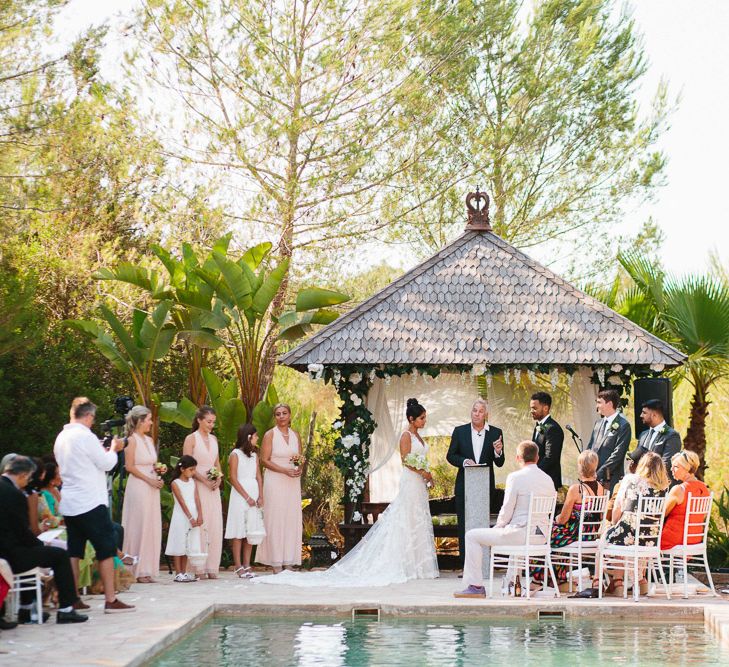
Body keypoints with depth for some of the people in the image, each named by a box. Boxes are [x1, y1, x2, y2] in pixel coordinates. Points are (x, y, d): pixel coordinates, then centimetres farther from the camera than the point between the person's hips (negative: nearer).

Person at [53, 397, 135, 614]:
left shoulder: (61, 438, 11)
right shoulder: (85, 436, -14)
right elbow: (106, 463, -9)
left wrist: (102, 451, 20)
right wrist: (113, 449, 9)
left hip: (69, 504, 8)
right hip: (90, 504, -8)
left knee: (73, 551, 9)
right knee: (106, 549, -2)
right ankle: (111, 600, -4)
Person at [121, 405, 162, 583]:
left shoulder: (149, 440, 14)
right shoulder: (132, 440, -8)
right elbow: (129, 467, -12)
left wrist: (158, 476, 3)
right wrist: (149, 479, -14)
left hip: (151, 488, 7)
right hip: (138, 487, -7)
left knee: (152, 528, 5)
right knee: (139, 527, -5)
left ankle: (147, 569, 9)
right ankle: (138, 571, -2)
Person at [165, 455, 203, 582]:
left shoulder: (193, 482, 10)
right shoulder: (175, 483, -7)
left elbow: (197, 499, 2)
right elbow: (182, 502, -13)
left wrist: (200, 515, -9)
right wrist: (190, 517, -18)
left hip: (193, 517, 6)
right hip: (181, 517, -6)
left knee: (188, 545, 8)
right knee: (179, 544, -2)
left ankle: (184, 572, 15)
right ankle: (178, 573, 1)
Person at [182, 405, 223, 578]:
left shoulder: (213, 439, 15)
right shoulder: (191, 439, -3)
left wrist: (219, 478, 2)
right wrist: (204, 480, -15)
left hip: (213, 487, 6)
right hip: (197, 486, -6)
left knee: (214, 525, 1)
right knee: (199, 525, -8)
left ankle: (211, 567, 5)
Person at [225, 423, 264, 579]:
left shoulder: (254, 455, 14)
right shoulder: (235, 454, -5)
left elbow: (259, 477, 11)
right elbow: (233, 479, -9)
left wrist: (260, 496, -2)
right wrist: (247, 497, -13)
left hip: (254, 497, 6)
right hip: (240, 496, -6)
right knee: (239, 532, -5)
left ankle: (247, 565, 8)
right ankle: (238, 566, -3)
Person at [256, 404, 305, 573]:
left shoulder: (295, 435, 11)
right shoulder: (270, 435, -3)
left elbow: (300, 459, 15)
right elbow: (265, 460, -8)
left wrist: (300, 469, -8)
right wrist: (285, 470, -16)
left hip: (292, 483, 5)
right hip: (275, 482, -5)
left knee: (291, 520, 3)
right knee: (276, 520, -4)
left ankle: (288, 562, 7)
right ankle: (276, 563, -3)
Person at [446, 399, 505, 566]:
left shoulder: (495, 433, 1)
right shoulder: (460, 431, 3)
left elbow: (499, 463, 2)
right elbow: (450, 456, 5)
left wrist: (498, 452, -19)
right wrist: (464, 461, -14)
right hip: (464, 486, 0)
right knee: (464, 526, 2)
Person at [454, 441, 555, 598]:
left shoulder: (515, 477, -12)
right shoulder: (548, 480, 9)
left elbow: (506, 512, -12)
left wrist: (498, 527, 9)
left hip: (519, 534, -7)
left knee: (472, 536, 6)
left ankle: (475, 586, 4)